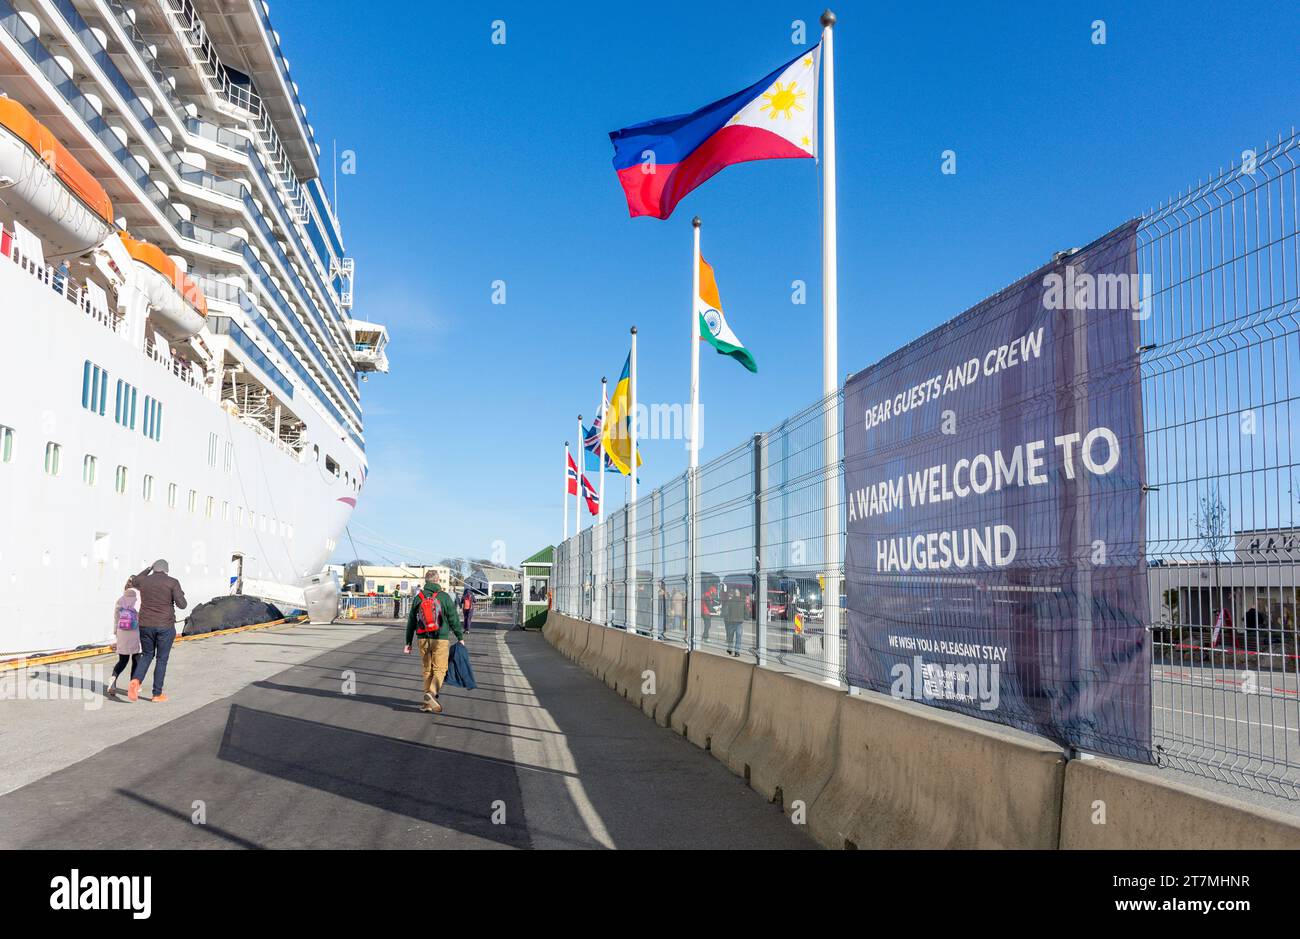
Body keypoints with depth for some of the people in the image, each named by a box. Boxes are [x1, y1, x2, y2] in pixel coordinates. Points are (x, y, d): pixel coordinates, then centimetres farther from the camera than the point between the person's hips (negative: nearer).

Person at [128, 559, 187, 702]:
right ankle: (157, 694, 10)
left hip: (146, 625, 3)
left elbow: (135, 581, 28)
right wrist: (180, 596, 8)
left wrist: (148, 569, 39)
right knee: (162, 659, 8)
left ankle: (135, 681, -7)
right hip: (165, 626, -3)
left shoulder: (143, 581, 2)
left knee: (147, 655, 19)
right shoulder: (172, 582, -9)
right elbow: (181, 605, -13)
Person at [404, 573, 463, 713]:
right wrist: (460, 637, 5)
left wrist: (408, 643, 16)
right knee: (440, 669, 0)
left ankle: (429, 702, 13)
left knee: (427, 669, 12)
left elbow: (411, 622, 9)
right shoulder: (444, 596, -5)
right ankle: (432, 693, -22)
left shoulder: (418, 598, 5)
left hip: (423, 639, 4)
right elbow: (454, 619, -4)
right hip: (440, 639, -4)